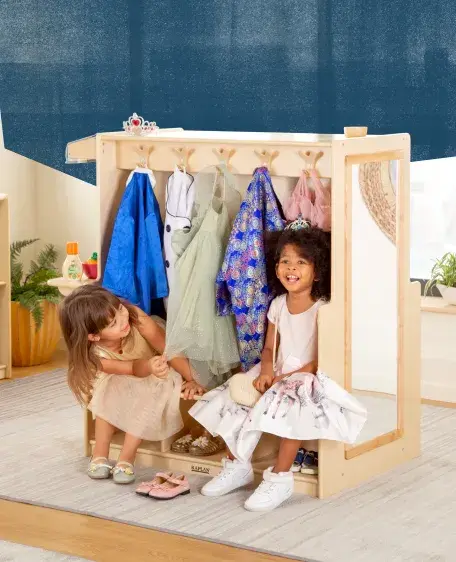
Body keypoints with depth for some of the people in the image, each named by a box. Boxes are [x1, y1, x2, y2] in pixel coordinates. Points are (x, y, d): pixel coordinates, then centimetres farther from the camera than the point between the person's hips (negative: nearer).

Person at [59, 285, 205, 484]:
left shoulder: (134, 317, -36)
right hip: (125, 385, 1)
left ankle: (126, 458, -22)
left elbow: (169, 349, -29)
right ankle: (100, 455, -16)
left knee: (147, 394, -31)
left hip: (160, 373, -1)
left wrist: (192, 380, -29)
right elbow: (133, 369, -37)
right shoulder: (95, 356, -33)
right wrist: (149, 366, -60)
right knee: (110, 388, -29)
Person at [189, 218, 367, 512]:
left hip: (310, 380, -7)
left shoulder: (322, 310, -13)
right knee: (233, 399, -7)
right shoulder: (278, 305, 7)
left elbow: (322, 361, -16)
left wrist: (286, 378, -21)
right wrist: (267, 371, -9)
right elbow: (269, 348, 13)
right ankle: (238, 465, 9)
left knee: (288, 404, -36)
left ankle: (280, 478, -24)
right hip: (277, 376, 7)